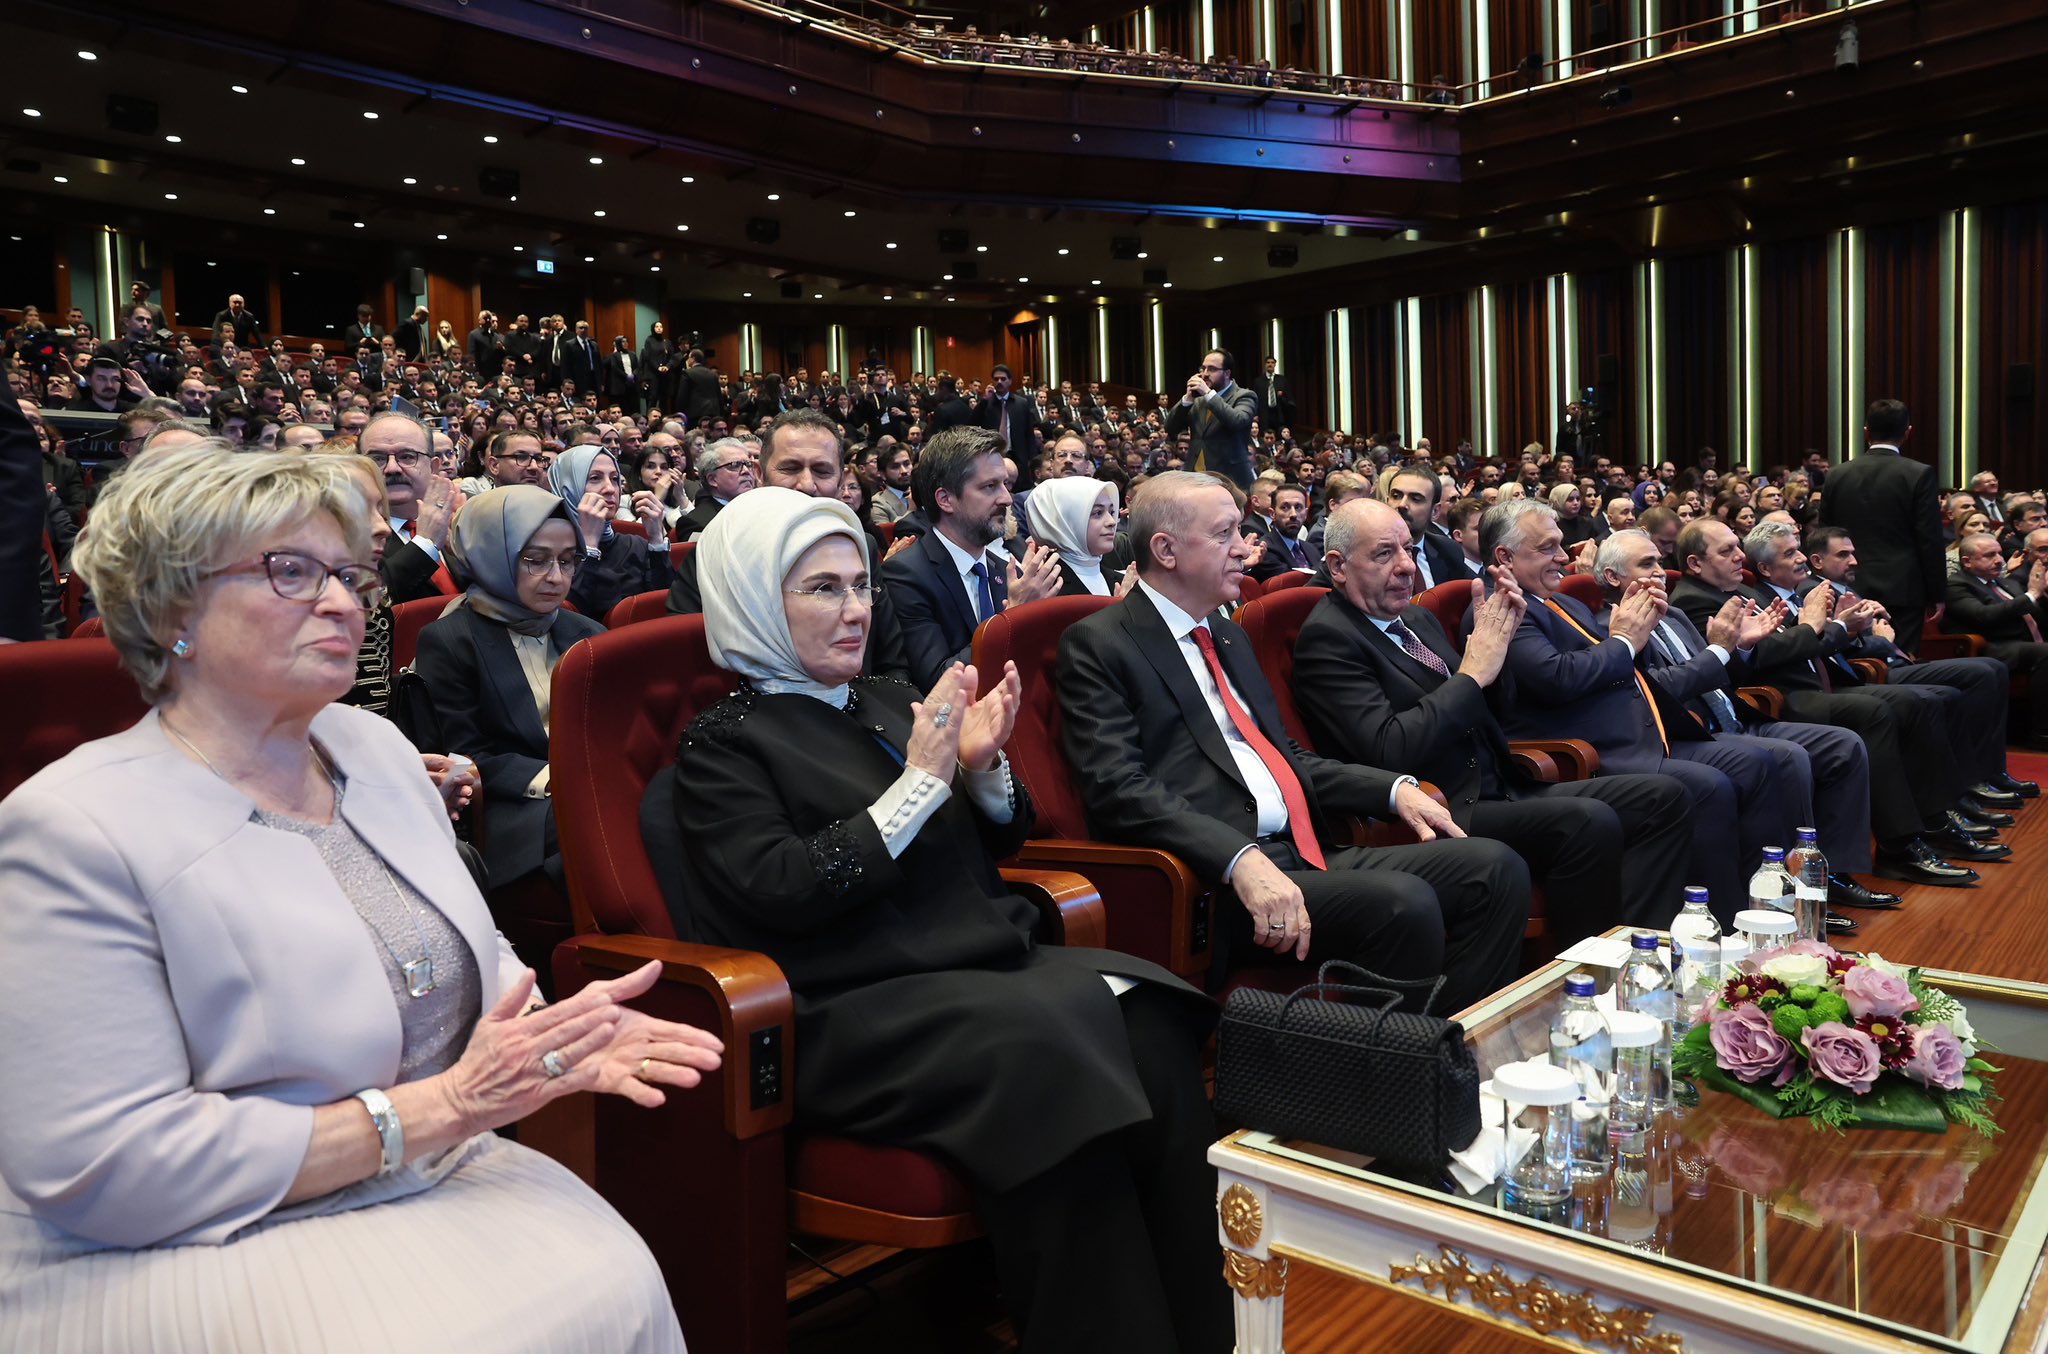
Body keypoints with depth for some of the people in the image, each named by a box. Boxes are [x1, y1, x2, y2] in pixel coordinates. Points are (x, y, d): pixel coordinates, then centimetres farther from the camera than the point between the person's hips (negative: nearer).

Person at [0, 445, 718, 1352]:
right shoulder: (74, 829, -15)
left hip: (433, 1181, 6)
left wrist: (553, 1031, -8)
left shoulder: (376, 747, 7)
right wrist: (442, 1105, -21)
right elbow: (102, 1171, -19)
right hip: (197, 1256, -5)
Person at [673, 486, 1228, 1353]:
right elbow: (783, 893, -12)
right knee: (1048, 1054, -31)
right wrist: (922, 780, -12)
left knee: (1149, 1028, -21)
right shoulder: (724, 742, 2)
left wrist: (982, 766, -1)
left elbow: (998, 842, 21)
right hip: (859, 1011, -6)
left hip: (989, 959, 6)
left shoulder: (890, 701, 19)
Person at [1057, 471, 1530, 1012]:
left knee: (1496, 868, -7)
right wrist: (1241, 860, -27)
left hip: (1307, 856, 8)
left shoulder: (1229, 636, 24)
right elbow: (1118, 788, -15)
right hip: (1213, 877, -8)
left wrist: (1395, 789, 12)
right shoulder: (1097, 644, -3)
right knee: (1403, 903, -29)